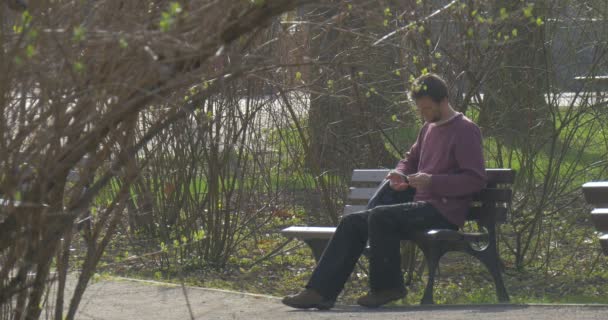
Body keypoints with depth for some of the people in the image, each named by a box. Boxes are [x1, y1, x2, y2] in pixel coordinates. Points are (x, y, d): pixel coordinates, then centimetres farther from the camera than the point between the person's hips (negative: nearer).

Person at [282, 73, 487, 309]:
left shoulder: (465, 131, -7)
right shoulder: (429, 128, 20)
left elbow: (476, 180, -15)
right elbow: (410, 160, 33)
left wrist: (432, 181, -21)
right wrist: (400, 175, 9)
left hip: (444, 212, -9)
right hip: (422, 206, 9)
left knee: (380, 216, -30)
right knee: (352, 223, -3)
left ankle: (386, 287, -14)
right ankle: (320, 291, -10)